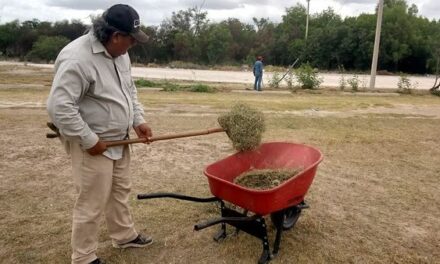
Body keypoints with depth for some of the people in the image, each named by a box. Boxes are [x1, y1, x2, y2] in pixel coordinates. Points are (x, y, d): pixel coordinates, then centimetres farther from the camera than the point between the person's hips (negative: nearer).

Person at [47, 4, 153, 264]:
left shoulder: (119, 52, 4)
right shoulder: (77, 58, -25)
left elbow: (130, 90, 15)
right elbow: (59, 107, -27)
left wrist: (138, 120, 4)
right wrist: (89, 140, -23)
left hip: (118, 139, 9)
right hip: (93, 144, -9)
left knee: (120, 190, 22)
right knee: (92, 203, 3)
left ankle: (125, 235, 42)